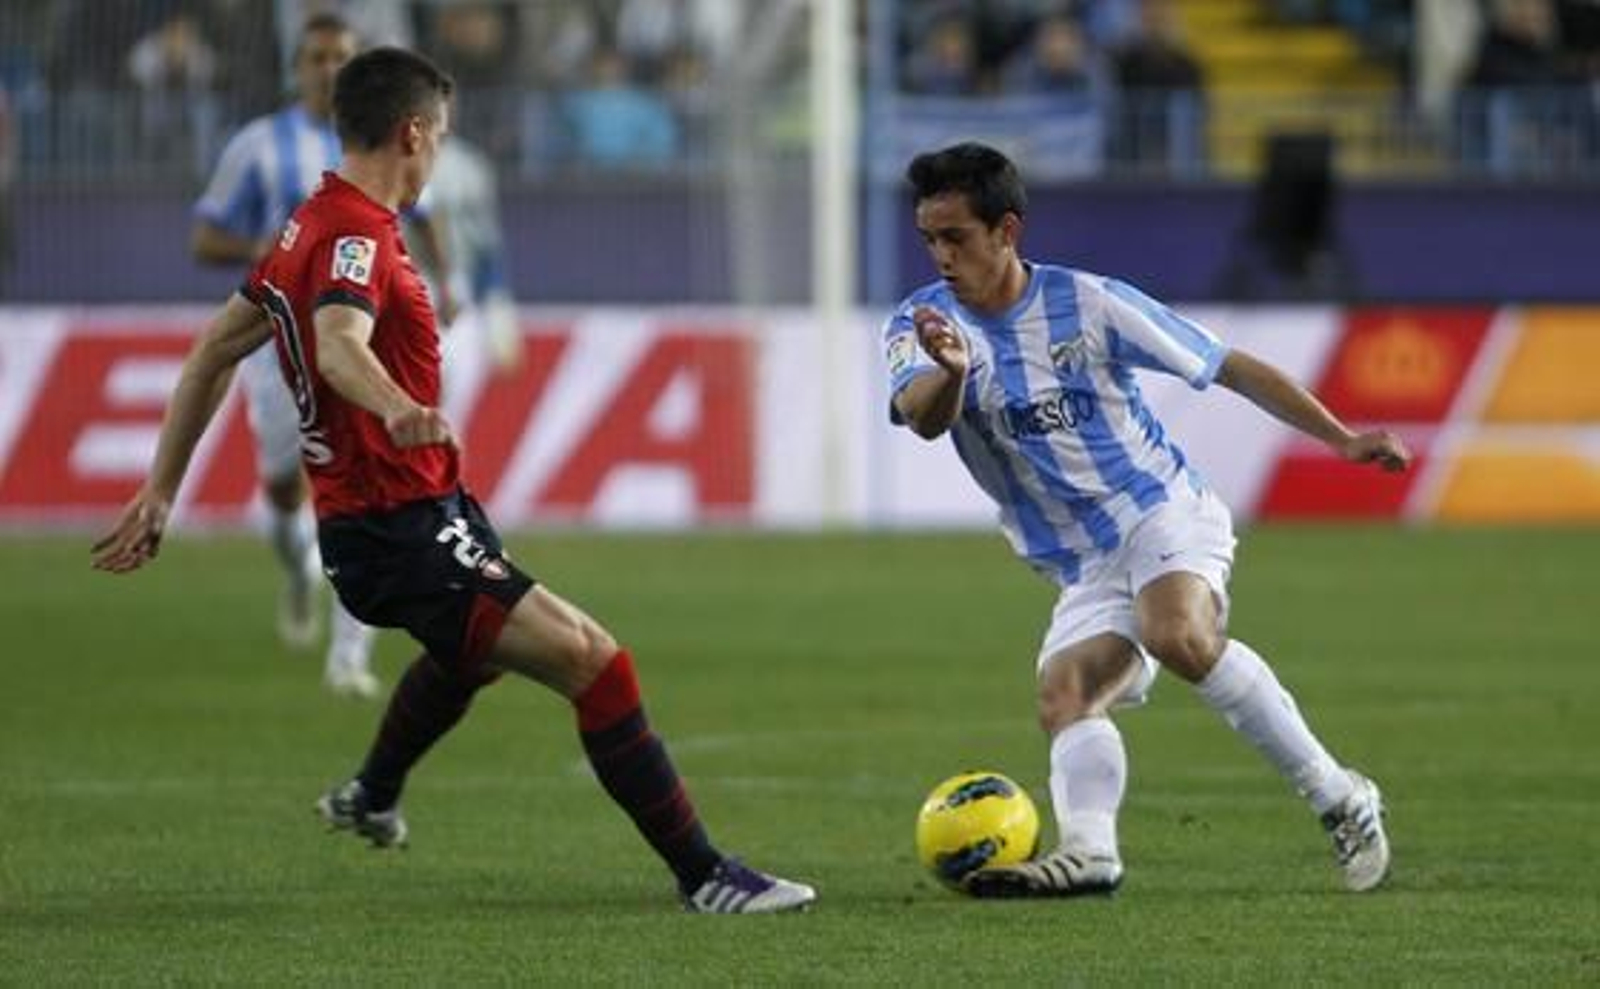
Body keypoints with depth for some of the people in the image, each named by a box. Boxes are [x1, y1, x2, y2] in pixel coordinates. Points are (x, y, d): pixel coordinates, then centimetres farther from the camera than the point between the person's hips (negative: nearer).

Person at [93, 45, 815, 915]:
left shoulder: (310, 227, 12)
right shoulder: (355, 239, -18)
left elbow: (214, 353, 19)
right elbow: (340, 344, -40)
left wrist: (160, 493, 24)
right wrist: (400, 411, -60)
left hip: (370, 524, 11)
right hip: (402, 534, -11)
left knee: (479, 643, 40)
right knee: (591, 659, -21)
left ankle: (370, 799, 62)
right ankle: (704, 877, -24)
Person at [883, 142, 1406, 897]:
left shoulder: (1086, 303, -7)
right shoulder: (922, 324, -2)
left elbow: (1231, 369, 1)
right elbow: (926, 419, -25)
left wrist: (1342, 441, -5)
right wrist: (951, 374, -49)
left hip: (1164, 516, -4)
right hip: (1086, 572, 4)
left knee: (1178, 636, -32)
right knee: (1062, 696, -22)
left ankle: (1337, 799, -23)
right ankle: (1087, 850, -42)